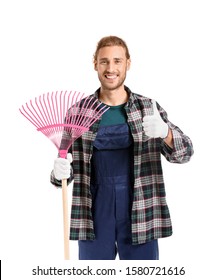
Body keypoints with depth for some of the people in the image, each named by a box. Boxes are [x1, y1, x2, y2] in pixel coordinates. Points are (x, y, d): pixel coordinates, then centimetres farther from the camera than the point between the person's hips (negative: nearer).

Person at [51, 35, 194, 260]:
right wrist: (59, 171, -19)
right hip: (94, 215, 0)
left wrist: (164, 132, -26)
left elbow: (184, 153, -4)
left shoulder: (149, 108, 1)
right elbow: (67, 165, 5)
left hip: (140, 214, 0)